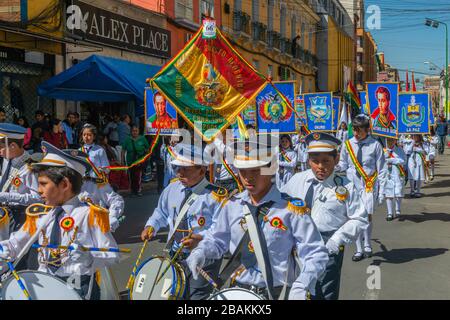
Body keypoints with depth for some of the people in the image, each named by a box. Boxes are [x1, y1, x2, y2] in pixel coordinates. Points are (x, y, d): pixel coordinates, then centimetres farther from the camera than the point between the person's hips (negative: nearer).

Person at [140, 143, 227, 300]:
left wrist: (201, 238, -33)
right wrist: (151, 226, 3)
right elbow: (161, 212, 19)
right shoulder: (172, 189, 3)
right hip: (175, 257, 6)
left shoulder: (215, 196, -17)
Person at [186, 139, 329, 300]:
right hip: (238, 291, 3)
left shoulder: (291, 208, -13)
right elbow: (217, 239, 13)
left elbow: (316, 254, -13)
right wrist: (200, 252, -8)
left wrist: (301, 287, -26)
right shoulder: (233, 205, 1)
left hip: (276, 294, -3)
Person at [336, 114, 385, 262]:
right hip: (352, 184, 3)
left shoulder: (375, 145, -4)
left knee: (367, 215, -7)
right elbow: (343, 165, 12)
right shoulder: (347, 144, 2)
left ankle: (367, 247, 15)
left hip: (369, 184, -2)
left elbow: (381, 169, 0)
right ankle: (359, 249, 14)